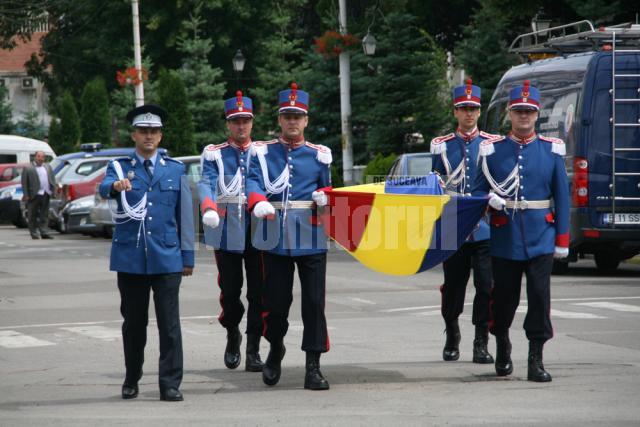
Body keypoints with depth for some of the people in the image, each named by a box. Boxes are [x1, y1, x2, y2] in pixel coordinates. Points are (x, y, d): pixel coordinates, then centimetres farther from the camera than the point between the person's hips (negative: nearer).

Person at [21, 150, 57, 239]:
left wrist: (55, 187, 2)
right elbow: (24, 182, -5)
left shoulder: (48, 167, 16)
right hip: (34, 195, -4)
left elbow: (52, 178, 18)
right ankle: (34, 234, 8)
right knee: (33, 215, 2)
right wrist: (26, 194, -12)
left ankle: (44, 233, 5)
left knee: (44, 215, 4)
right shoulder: (28, 168, -1)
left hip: (46, 194, 5)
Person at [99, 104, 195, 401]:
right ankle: (131, 380, 21)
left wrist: (187, 256, 6)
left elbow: (185, 215, 10)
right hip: (130, 257, 0)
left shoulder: (175, 170, 11)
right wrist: (116, 186, -40)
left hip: (166, 258, 0)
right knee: (133, 322, 8)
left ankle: (170, 384, -3)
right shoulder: (119, 167, 7)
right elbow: (104, 188, -16)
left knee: (169, 323, -5)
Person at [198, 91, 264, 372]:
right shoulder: (214, 154, 7)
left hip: (258, 232, 1)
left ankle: (253, 350, 4)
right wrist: (209, 209, -30)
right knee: (230, 291, 3)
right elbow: (206, 184, -9)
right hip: (227, 232, -1)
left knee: (258, 291, -2)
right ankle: (232, 336, 29)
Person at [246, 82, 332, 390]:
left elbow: (327, 188, 18)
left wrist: (324, 196, -6)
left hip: (311, 239, 0)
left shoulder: (320, 154, 12)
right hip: (275, 240, 0)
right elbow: (252, 181, -5)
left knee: (314, 303, -4)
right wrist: (258, 202, -26)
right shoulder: (263, 152, 8)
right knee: (276, 302, 4)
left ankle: (313, 368, 1)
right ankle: (275, 350, 32)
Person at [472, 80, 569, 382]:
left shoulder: (551, 150, 5)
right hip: (505, 240, 0)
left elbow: (562, 196, 6)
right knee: (504, 297, 9)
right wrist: (490, 200, -16)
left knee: (539, 296, -8)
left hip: (540, 239, 0)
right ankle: (502, 346, 34)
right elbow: (479, 190, 8)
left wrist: (562, 239, 3)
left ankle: (536, 360, -2)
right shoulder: (492, 150, 4)